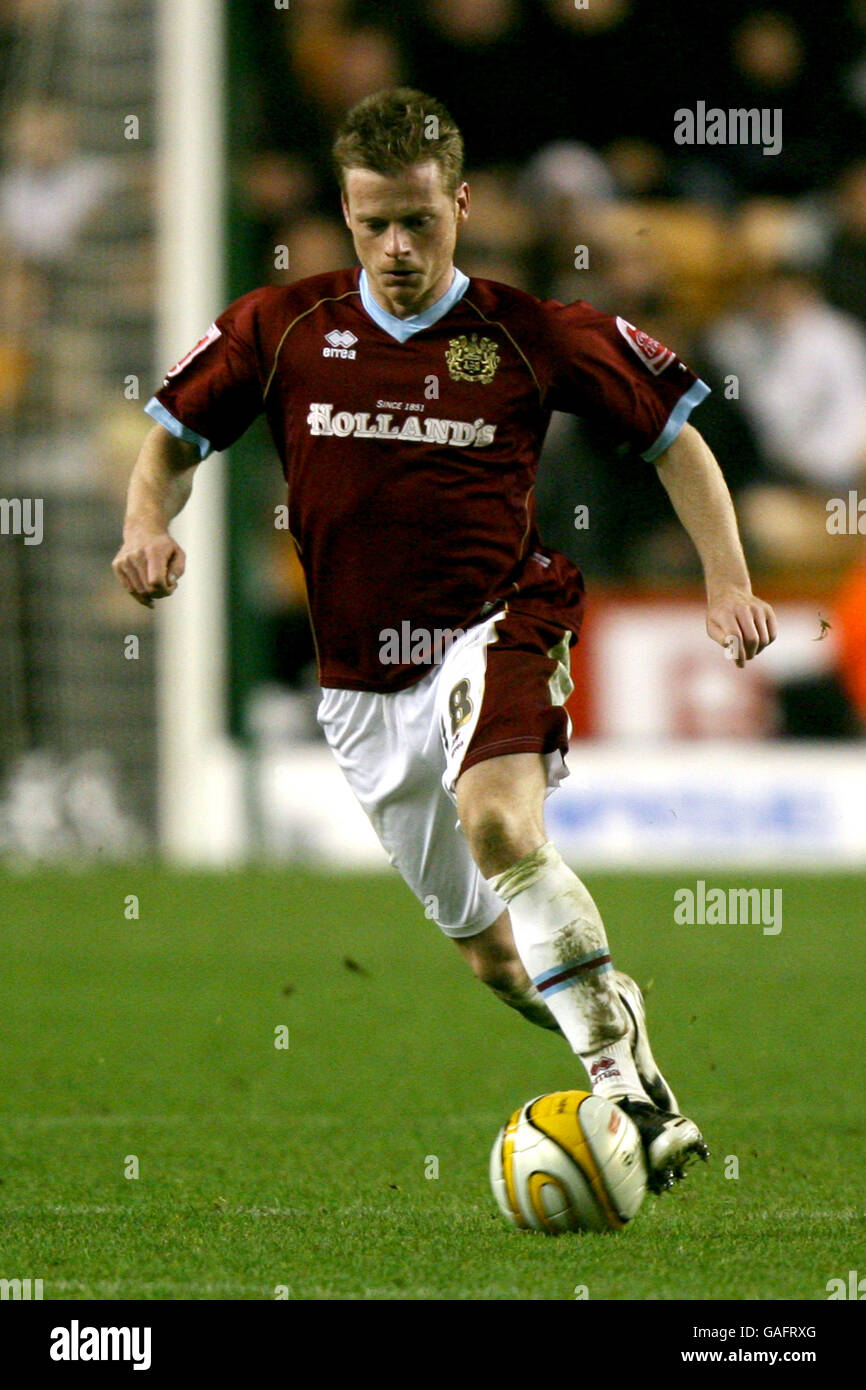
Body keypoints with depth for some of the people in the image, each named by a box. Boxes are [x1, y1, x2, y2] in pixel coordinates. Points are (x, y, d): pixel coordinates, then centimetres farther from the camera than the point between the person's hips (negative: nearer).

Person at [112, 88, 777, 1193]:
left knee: (499, 823, -36)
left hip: (492, 632, -4)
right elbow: (173, 437, 12)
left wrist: (727, 582, -5)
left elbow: (675, 438, 5)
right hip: (361, 680, 4)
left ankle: (619, 1065, -32)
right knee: (491, 951, 10)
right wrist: (148, 522, -10)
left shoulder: (531, 336, -4)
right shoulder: (282, 328, 1)